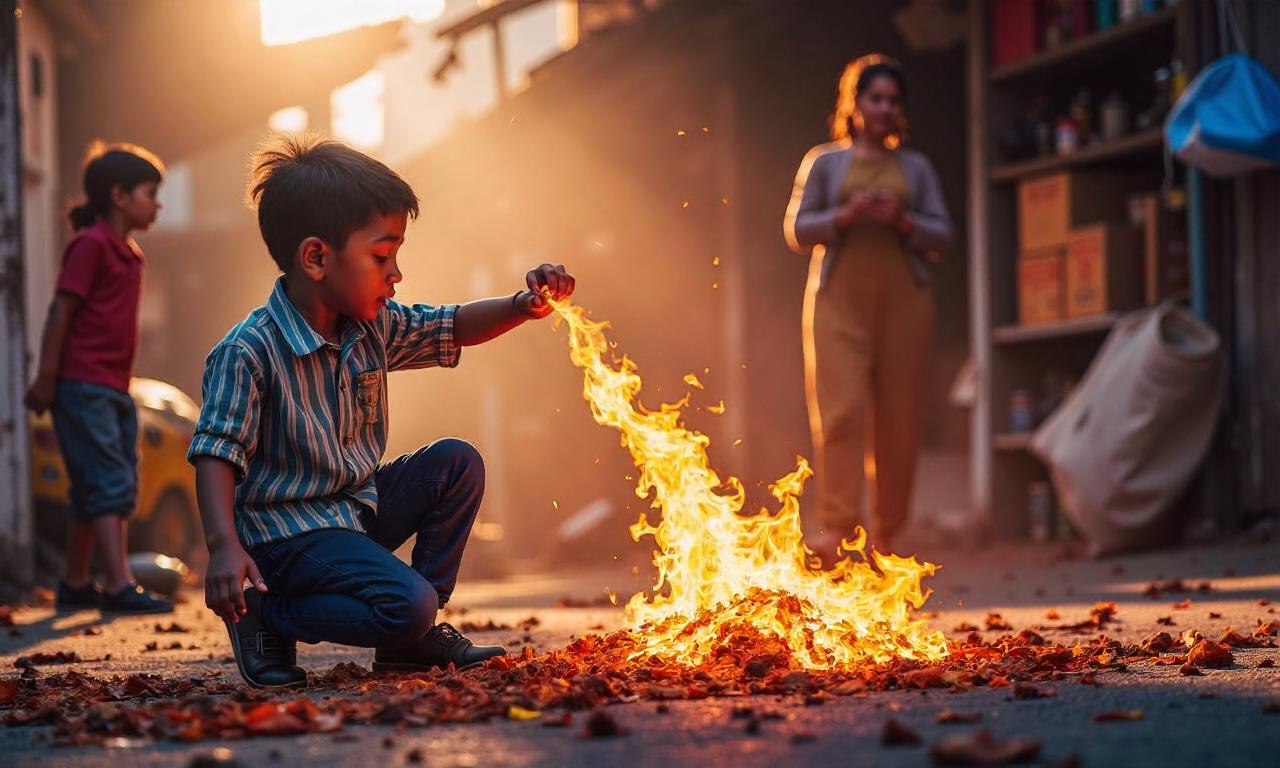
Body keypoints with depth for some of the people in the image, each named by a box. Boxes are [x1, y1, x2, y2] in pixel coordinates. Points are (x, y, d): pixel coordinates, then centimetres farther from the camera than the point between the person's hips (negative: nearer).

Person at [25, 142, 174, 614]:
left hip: (114, 390, 9)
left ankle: (75, 585, 20)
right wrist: (46, 378, -16)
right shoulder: (91, 244, -10)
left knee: (94, 494, 12)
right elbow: (61, 311, -13)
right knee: (110, 485, -14)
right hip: (83, 387, -9)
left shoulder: (128, 253, 16)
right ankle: (119, 587, -17)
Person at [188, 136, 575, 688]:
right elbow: (216, 453, -23)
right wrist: (224, 547, -36)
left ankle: (412, 639, 9)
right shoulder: (248, 352, -21)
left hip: (359, 508, 9)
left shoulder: (373, 327, 2)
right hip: (287, 532, -9)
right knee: (407, 604, -25)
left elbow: (452, 330, 14)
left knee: (456, 463, 6)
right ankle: (268, 616, -4)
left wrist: (523, 306, -5)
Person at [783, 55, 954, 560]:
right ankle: (837, 525, -18)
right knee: (840, 409, -15)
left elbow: (942, 236, 11)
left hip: (903, 299, 2)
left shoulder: (914, 167, 16)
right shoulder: (824, 162, 11)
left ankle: (885, 533, 6)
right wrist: (845, 215, -10)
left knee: (898, 419, -1)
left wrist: (903, 221, -8)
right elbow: (796, 231, 6)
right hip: (839, 300, -2)